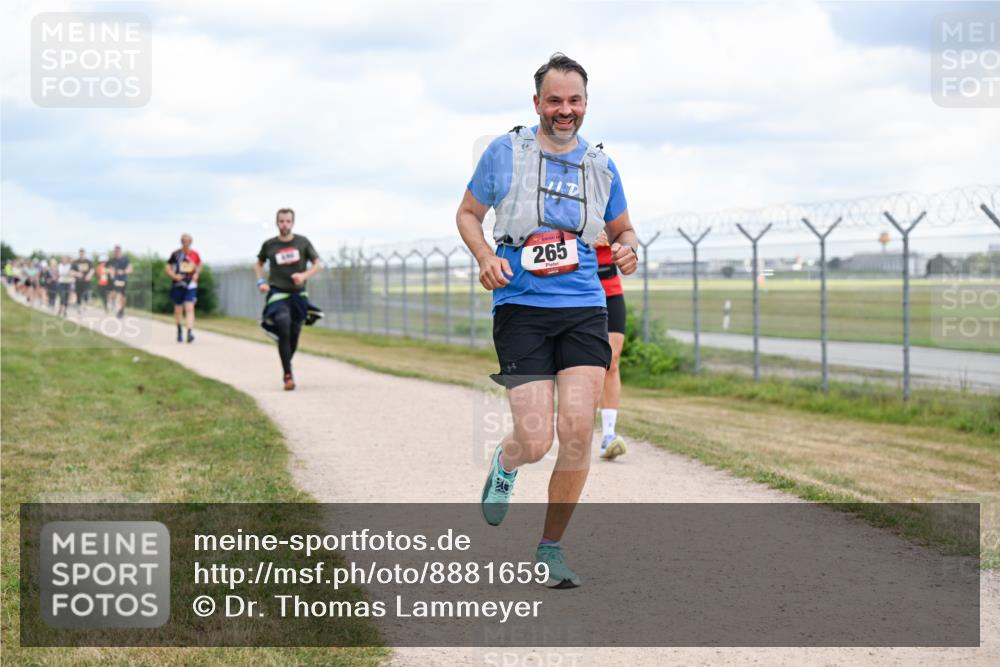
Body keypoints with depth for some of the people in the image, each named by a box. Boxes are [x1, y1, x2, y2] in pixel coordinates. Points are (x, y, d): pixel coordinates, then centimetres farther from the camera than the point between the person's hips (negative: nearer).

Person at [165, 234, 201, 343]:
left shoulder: (195, 254, 2)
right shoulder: (176, 254, -4)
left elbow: (199, 265, 22)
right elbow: (168, 268, 2)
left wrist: (196, 274, 4)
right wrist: (174, 276, -15)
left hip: (191, 285, 0)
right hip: (178, 285, 0)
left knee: (190, 308, -14)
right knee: (178, 310, 9)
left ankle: (190, 332, -22)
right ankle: (179, 331, 29)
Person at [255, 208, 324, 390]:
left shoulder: (302, 242, 1)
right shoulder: (269, 245, 1)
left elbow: (318, 264, 2)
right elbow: (259, 263, 18)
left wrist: (304, 275, -16)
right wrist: (261, 281, 1)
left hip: (298, 294, 2)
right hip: (278, 294, -2)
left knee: (294, 335, 9)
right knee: (283, 332, -17)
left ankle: (287, 365, 34)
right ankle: (288, 375, -16)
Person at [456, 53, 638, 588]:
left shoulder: (600, 166, 10)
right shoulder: (505, 152, 2)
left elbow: (622, 230, 23)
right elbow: (468, 213, 12)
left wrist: (626, 248, -1)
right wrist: (485, 257, -7)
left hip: (584, 309, 2)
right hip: (520, 309, -2)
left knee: (577, 431, -11)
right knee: (535, 441, -10)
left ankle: (551, 549, 7)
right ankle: (504, 464, 30)